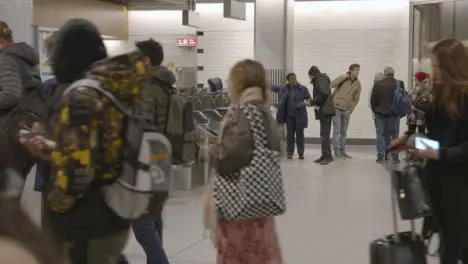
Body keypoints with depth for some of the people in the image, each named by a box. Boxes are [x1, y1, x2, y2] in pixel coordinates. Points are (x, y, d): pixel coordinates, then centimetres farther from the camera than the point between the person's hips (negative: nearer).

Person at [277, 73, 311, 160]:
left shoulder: (303, 88, -2)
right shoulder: (284, 89, 2)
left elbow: (308, 98, 3)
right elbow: (281, 101, 8)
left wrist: (302, 103, -15)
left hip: (300, 115, -1)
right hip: (289, 115, 2)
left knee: (300, 134, 1)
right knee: (290, 134, 5)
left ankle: (301, 153, 8)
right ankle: (290, 152, 13)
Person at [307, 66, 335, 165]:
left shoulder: (319, 80, -8)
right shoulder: (323, 79, 20)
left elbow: (323, 94, -20)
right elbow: (325, 94, 15)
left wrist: (312, 102, -10)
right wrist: (313, 102, 3)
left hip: (325, 111, -10)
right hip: (325, 110, 10)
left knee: (324, 134, -10)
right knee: (324, 134, 11)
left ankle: (328, 156, -11)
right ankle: (324, 155, 14)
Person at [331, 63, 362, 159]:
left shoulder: (358, 83, 4)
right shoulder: (343, 78, -6)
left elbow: (356, 99, 8)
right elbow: (333, 84, -22)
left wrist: (350, 109, -1)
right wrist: (344, 76, -21)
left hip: (347, 110, 4)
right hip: (337, 108, -4)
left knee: (344, 131, 10)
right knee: (337, 130, -3)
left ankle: (342, 151, 16)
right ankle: (337, 151, 0)